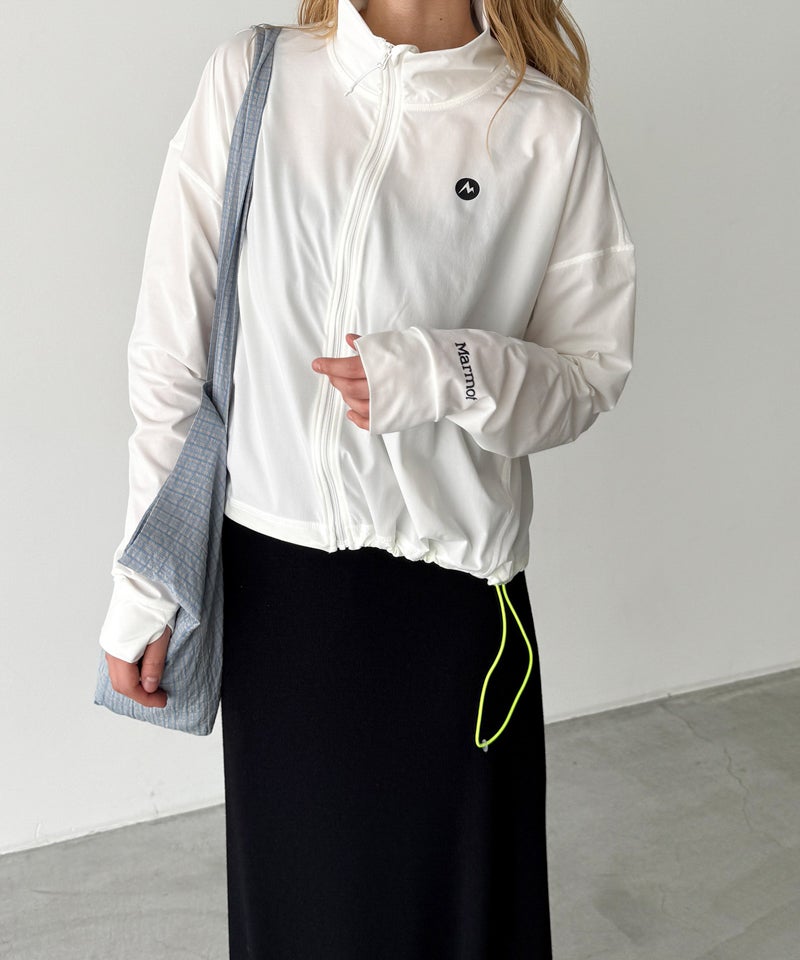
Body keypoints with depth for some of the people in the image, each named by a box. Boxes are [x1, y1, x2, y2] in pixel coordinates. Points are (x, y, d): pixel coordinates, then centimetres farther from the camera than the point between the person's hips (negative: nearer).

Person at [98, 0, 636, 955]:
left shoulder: (549, 129, -4)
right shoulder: (248, 80, -1)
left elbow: (592, 368, 2)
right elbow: (169, 356, -1)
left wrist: (448, 375, -19)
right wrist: (141, 591, 1)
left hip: (452, 585, 0)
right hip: (270, 566, 1)